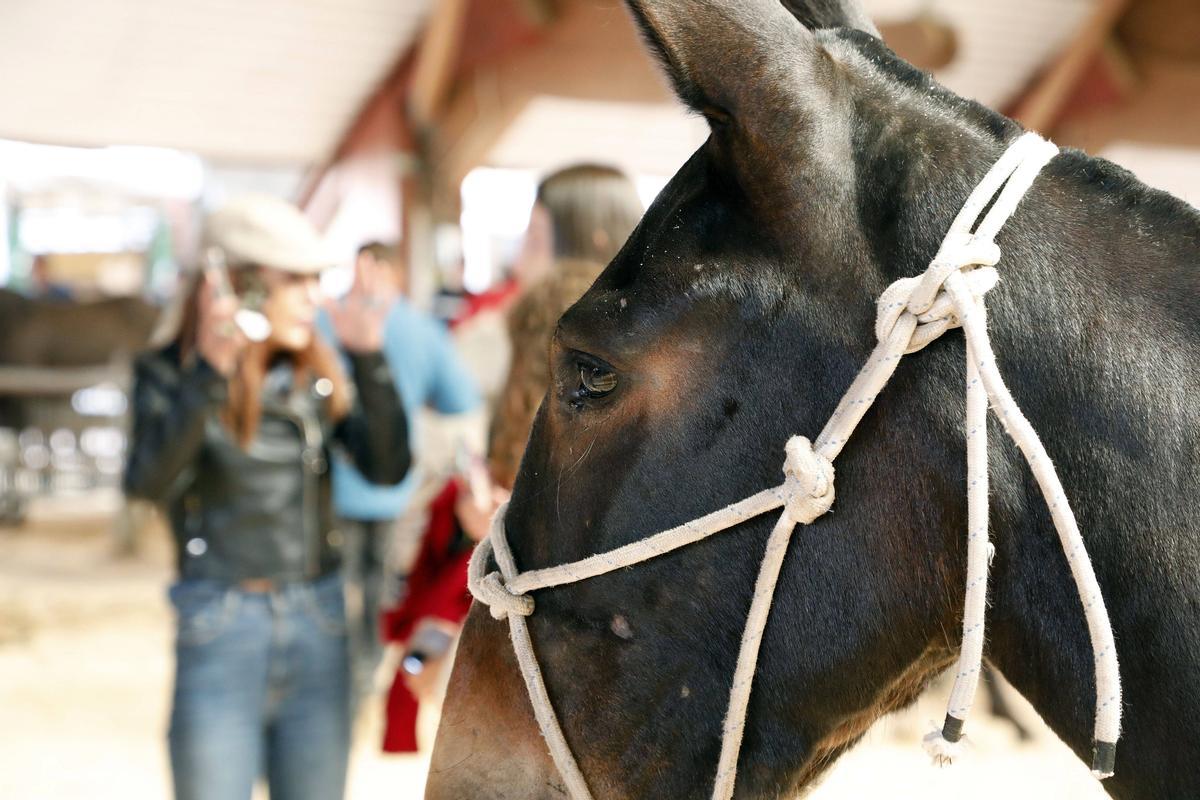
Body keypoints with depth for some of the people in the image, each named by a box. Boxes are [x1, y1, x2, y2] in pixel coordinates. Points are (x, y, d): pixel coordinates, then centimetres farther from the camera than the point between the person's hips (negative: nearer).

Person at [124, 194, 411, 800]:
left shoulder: (317, 378, 7)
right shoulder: (170, 375, -4)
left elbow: (388, 468, -3)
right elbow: (149, 482, -22)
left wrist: (369, 361, -11)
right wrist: (209, 373, -30)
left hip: (317, 621, 4)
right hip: (220, 623, -4)